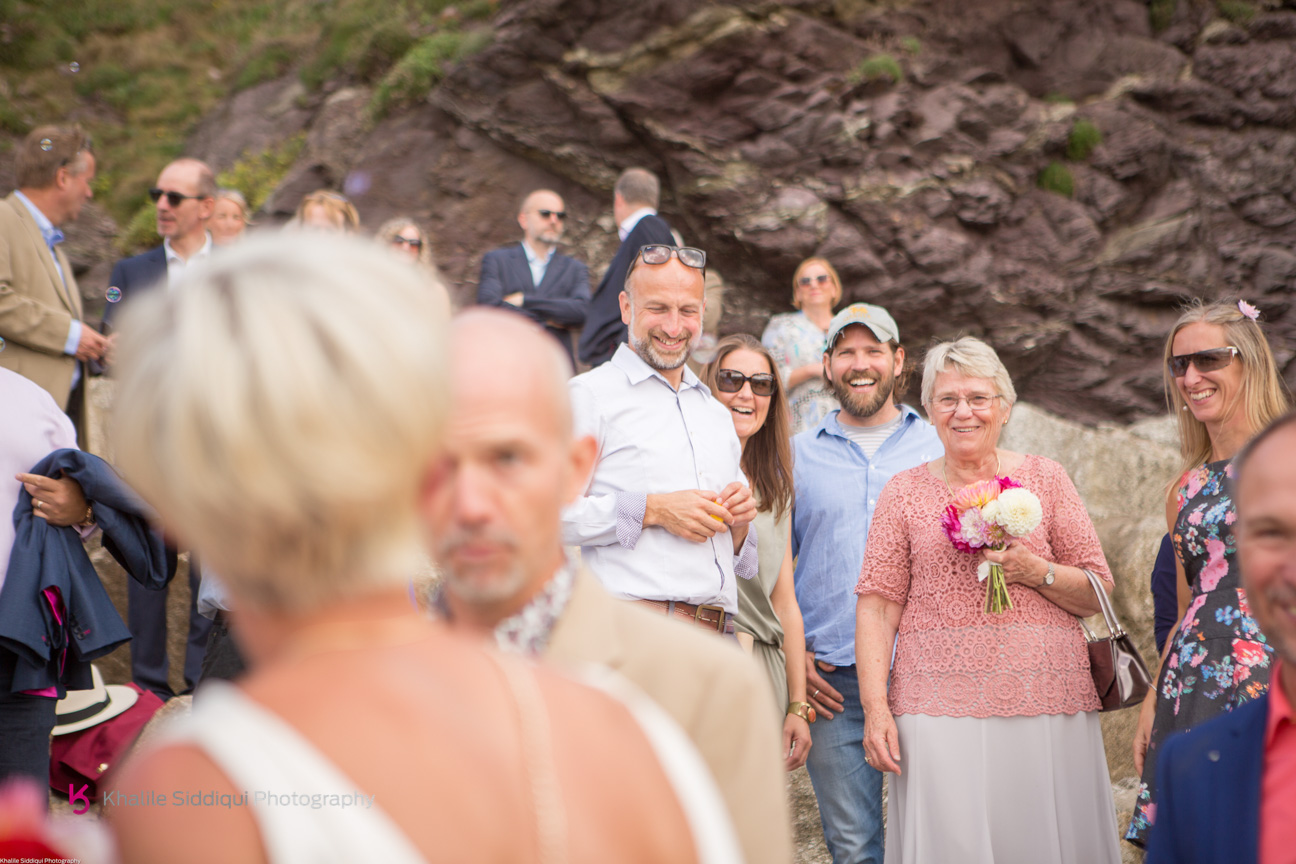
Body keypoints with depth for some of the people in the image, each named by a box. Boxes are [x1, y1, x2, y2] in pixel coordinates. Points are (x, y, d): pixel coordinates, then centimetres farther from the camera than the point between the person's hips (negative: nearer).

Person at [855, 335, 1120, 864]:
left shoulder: (1044, 479, 11)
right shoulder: (905, 492, 9)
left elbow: (1098, 594, 11)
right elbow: (877, 606, 3)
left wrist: (1037, 572, -9)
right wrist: (875, 707, -6)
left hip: (1046, 701, 1)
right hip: (941, 705, -1)